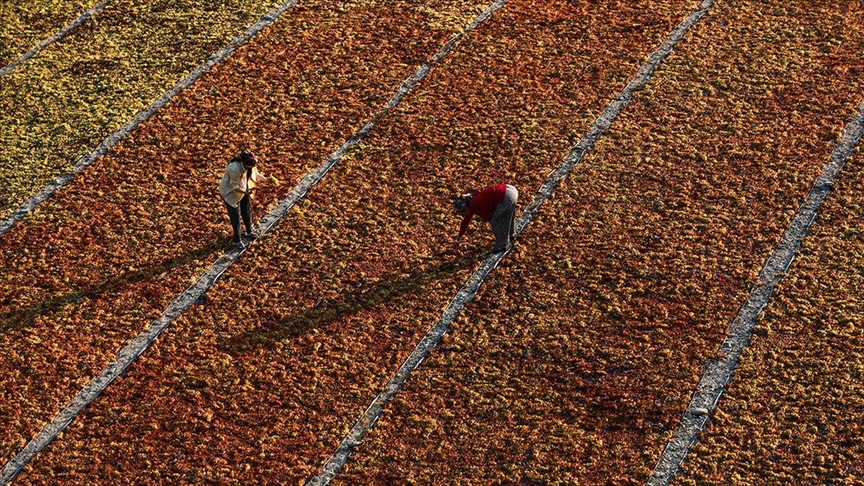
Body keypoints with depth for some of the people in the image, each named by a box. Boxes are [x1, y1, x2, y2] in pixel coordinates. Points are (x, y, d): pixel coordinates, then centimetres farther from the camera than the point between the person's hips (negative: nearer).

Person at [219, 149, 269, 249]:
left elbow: (255, 174, 2)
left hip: (244, 189, 7)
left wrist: (266, 179, -12)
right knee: (235, 216, 1)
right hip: (231, 192, -7)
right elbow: (234, 186, -31)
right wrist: (245, 192, -43)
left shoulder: (251, 165, -18)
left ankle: (249, 232, 41)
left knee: (247, 211, 19)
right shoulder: (235, 168, -39)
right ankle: (237, 239, 15)